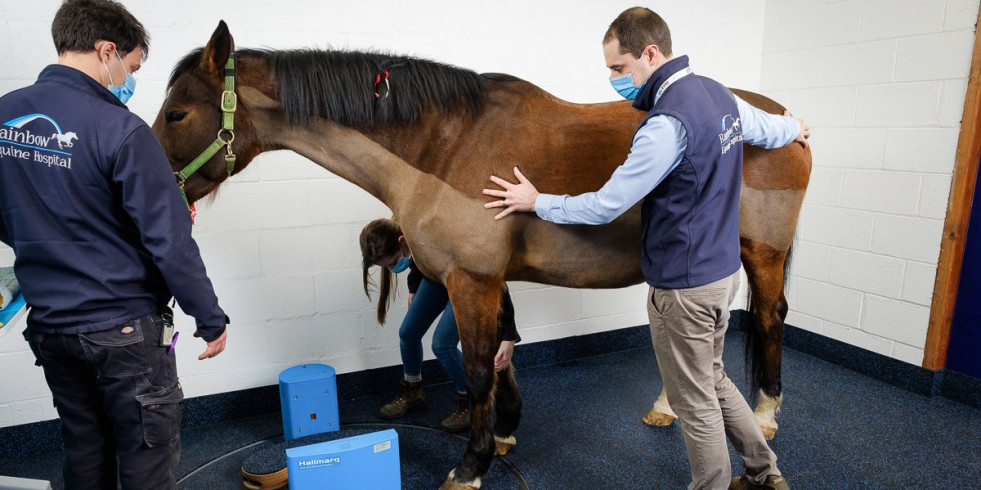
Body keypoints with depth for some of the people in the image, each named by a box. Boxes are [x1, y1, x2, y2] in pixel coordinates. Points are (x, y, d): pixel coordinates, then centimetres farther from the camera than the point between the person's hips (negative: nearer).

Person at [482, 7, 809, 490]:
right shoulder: (718, 94, 4)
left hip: (685, 287, -10)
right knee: (712, 379, 27)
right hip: (722, 269, 10)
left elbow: (605, 205, -21)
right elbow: (764, 126, 26)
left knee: (695, 403, 10)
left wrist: (537, 202, -7)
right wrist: (793, 128, 50)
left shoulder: (667, 123, -26)